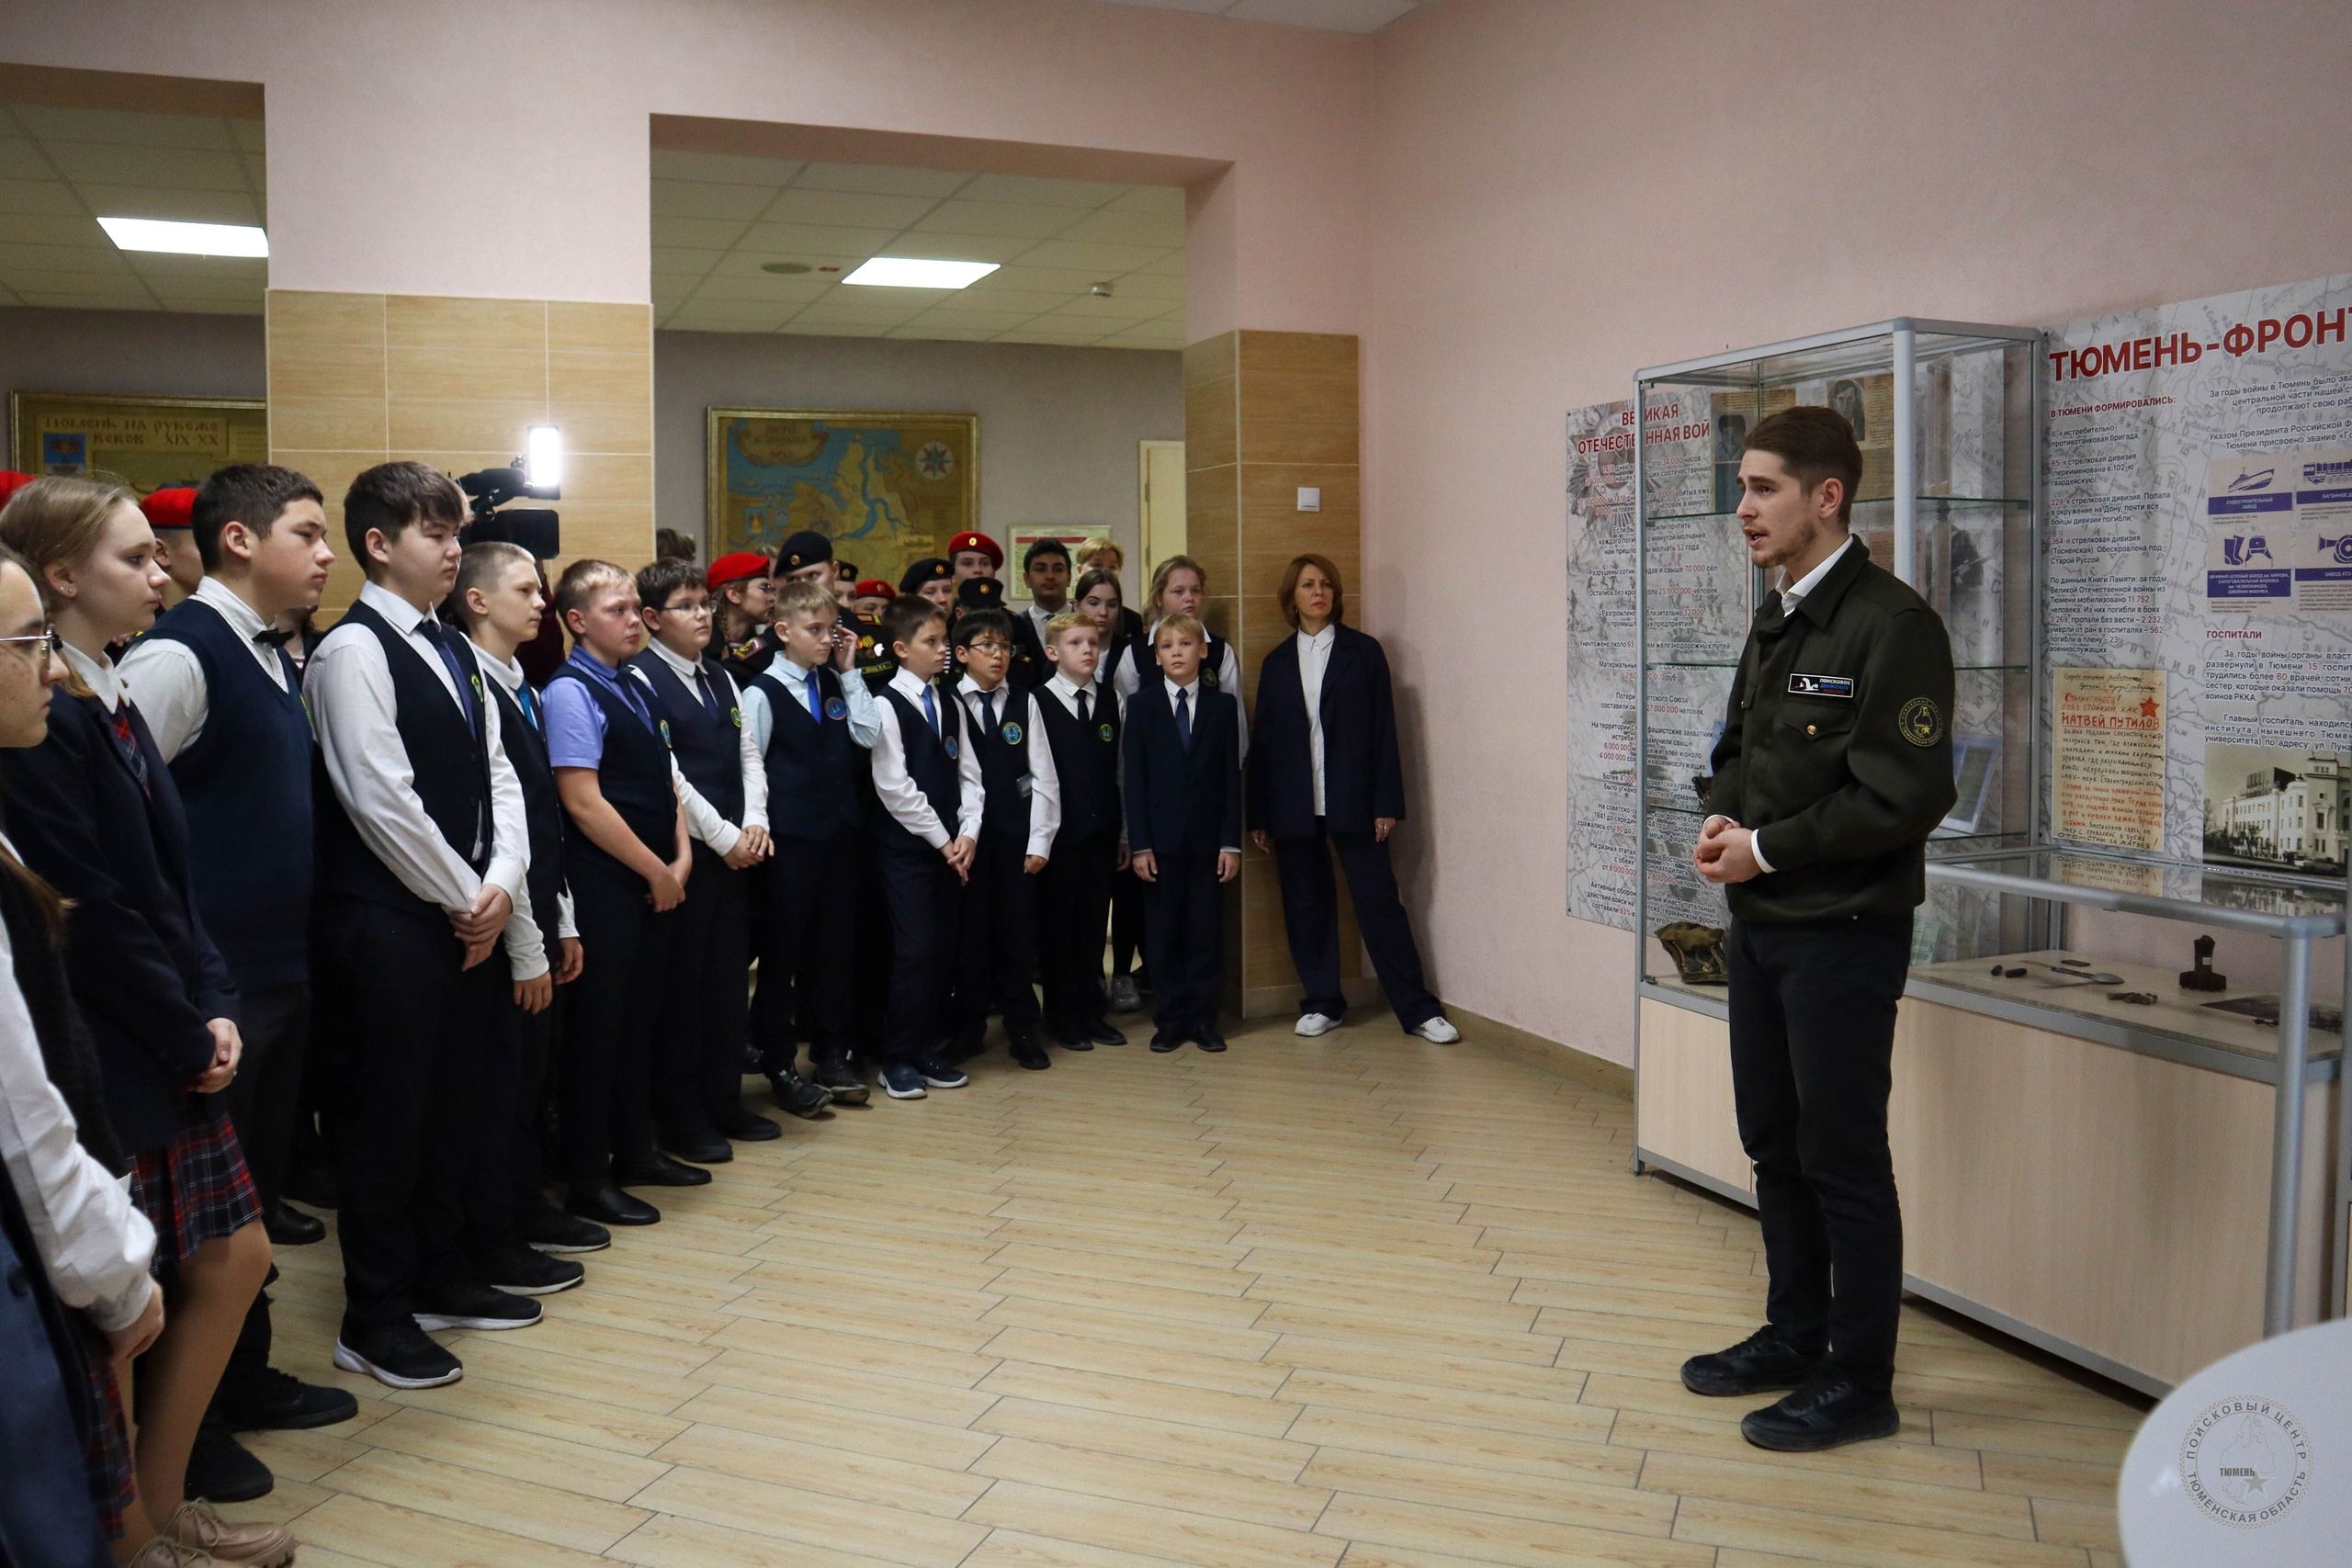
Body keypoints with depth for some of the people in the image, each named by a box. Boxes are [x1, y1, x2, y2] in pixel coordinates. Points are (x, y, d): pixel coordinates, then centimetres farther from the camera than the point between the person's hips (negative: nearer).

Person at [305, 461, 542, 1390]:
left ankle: (441, 1278, 31)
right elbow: (379, 799, -17)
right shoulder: (353, 649, -11)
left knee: (453, 1103, 16)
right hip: (386, 920, -8)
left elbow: (496, 775, 12)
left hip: (468, 917, 8)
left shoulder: (452, 651, 14)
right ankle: (375, 1319, 14)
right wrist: (464, 899, -10)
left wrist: (502, 883, -2)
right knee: (384, 1114, 2)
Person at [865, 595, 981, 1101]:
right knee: (914, 951, -7)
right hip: (906, 846, -6)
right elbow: (894, 786, -13)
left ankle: (926, 1052, 17)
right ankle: (897, 1060, 4)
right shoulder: (887, 705, -8)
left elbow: (968, 775, 11)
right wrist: (941, 839, -10)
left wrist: (968, 834, -3)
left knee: (941, 951, 7)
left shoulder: (950, 706, 13)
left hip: (952, 847, 6)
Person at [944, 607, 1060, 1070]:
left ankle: (1022, 1030, 16)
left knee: (1019, 933, 5)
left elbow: (1043, 775, 4)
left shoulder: (1025, 703, 6)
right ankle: (967, 1028, 18)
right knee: (970, 933, 5)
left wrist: (1040, 839, -3)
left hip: (1018, 836, 2)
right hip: (968, 836, -1)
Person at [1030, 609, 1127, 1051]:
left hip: (1101, 835, 4)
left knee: (1093, 926, 11)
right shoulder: (1038, 704, -5)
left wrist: (1123, 833, 9)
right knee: (1057, 927, 5)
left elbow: (1118, 773, 11)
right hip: (1060, 833, -4)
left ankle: (1092, 1012, 22)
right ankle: (1062, 1016, 16)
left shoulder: (1109, 704, 11)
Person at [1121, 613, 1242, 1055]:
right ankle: (1171, 1018, 14)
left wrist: (1231, 841, -3)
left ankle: (1203, 1018, 14)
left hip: (1207, 836, 0)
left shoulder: (1222, 705, 5)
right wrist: (1139, 844, -7)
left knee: (1205, 928, 4)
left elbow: (1232, 776, 3)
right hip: (1161, 836, 0)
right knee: (1163, 931, 5)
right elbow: (1134, 779, 0)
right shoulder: (1140, 706, 3)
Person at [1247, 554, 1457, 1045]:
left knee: (1379, 900, -2)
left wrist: (1387, 802, -7)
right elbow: (1262, 739, 9)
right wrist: (1259, 816, 5)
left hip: (1352, 800, -2)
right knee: (1306, 905, 7)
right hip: (1294, 805, 3)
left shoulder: (1364, 651, 3)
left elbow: (1384, 729, 0)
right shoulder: (1277, 662, 10)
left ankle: (1418, 1009, 4)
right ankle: (1321, 1003, 20)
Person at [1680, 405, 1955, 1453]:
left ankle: (1860, 1383, 15)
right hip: (1760, 925, 9)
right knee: (1774, 1141, 17)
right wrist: (1723, 819, 0)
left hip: (1843, 933, -9)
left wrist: (1768, 848, -15)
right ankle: (1794, 1335, 33)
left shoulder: (1890, 625, -16)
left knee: (1843, 1158, 1)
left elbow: (1908, 797, -21)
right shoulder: (1774, 621, 12)